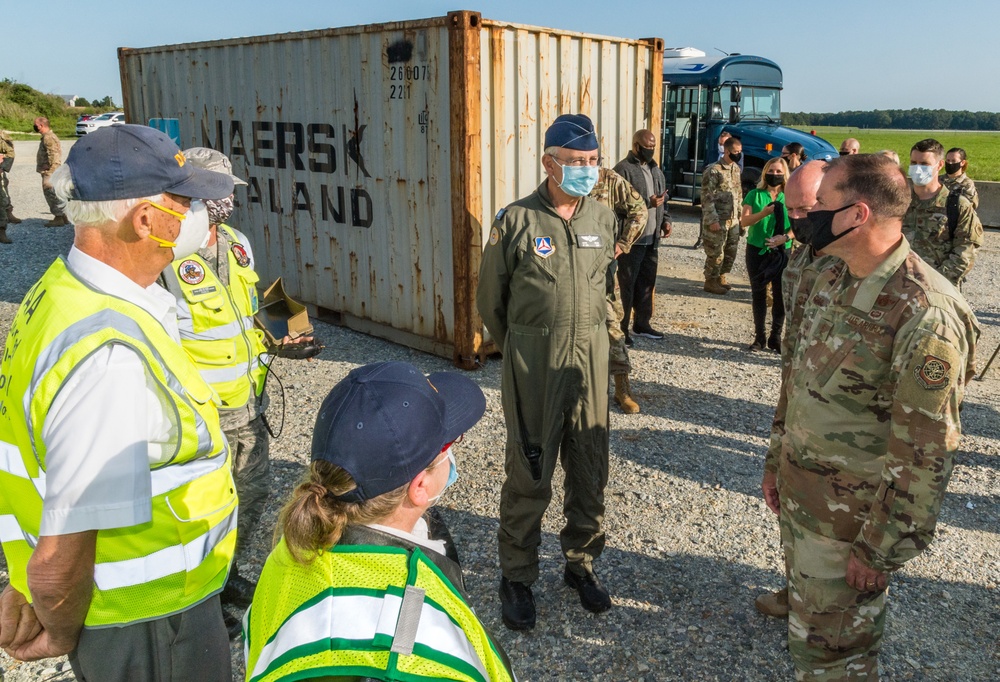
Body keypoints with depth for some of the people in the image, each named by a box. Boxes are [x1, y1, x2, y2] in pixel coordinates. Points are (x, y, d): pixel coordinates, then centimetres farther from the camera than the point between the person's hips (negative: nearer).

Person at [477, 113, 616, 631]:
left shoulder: (603, 218, 6)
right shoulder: (516, 221, -8)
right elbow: (490, 297, 2)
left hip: (590, 358, 4)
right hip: (533, 364, -4)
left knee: (590, 471, 11)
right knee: (529, 474, 4)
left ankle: (581, 563, 32)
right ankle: (516, 577, 21)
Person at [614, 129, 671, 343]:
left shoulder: (655, 169, 17)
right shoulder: (623, 169, -11)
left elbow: (663, 198, 24)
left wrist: (665, 220, 8)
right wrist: (648, 203, -23)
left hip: (652, 237, 8)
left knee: (647, 282, 14)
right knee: (627, 284, -2)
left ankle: (642, 324, 26)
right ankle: (620, 328, 7)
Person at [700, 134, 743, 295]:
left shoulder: (736, 168, 11)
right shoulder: (713, 170, -14)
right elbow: (707, 197, -16)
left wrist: (740, 213, 16)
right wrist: (713, 220, -19)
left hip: (733, 220, 8)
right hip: (718, 221, -8)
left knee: (731, 252, 13)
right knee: (716, 253, -1)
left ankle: (721, 277, 29)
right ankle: (710, 282, 13)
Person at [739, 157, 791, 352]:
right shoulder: (755, 195, 2)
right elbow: (744, 221, -8)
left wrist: (785, 237, -17)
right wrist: (763, 213, -24)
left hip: (782, 252, 0)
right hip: (757, 250, 0)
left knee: (781, 294, 1)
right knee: (758, 293, 6)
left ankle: (775, 336, 13)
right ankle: (759, 337, 15)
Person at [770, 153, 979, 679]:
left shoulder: (926, 316, -26)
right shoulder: (831, 280, 1)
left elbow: (924, 457, -22)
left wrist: (880, 550, -16)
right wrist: (778, 467, 16)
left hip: (848, 518, -8)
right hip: (798, 496, 8)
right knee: (805, 610, 25)